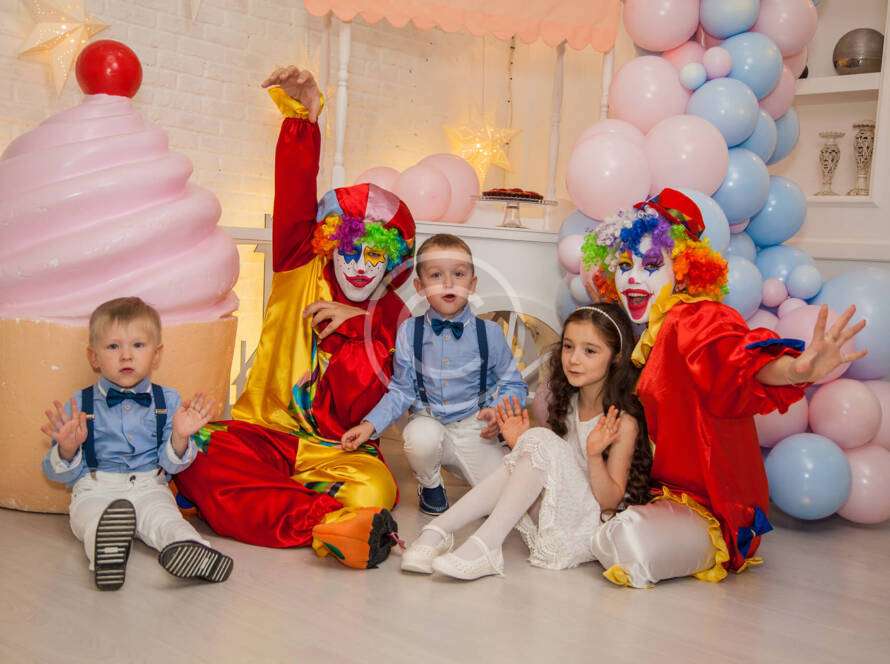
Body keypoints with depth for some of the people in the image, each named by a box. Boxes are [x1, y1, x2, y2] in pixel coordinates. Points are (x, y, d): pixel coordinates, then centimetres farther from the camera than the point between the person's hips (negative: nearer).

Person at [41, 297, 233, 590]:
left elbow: (171, 464, 4)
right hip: (95, 490, 0)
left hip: (149, 487, 0)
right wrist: (67, 448, -17)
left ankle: (183, 546, -59)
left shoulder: (167, 400, 8)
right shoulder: (80, 404, 6)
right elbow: (61, 473, 7)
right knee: (92, 516, -34)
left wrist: (180, 437, -18)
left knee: (164, 518, -31)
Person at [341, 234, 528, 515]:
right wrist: (370, 425, -12)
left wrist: (499, 412, -17)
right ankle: (430, 485, -1)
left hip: (475, 429, 0)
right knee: (421, 436, -38)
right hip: (429, 422, 0)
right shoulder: (409, 332, -5)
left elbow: (514, 384, 4)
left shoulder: (489, 333, -7)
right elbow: (402, 391, 1)